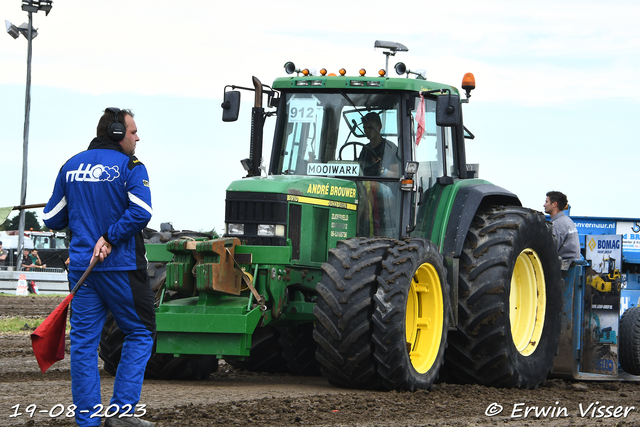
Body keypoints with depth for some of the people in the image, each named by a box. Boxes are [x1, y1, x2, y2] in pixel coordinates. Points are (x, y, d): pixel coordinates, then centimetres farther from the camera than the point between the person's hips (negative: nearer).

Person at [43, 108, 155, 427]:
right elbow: (140, 212, -23)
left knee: (83, 340, 8)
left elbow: (52, 219, 14)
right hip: (121, 267, -5)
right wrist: (110, 237, -14)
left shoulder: (71, 167, 10)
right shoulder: (130, 167, -7)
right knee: (140, 333, 7)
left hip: (81, 266, 5)